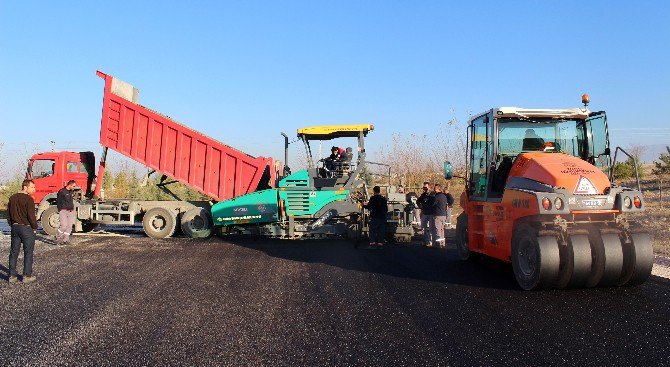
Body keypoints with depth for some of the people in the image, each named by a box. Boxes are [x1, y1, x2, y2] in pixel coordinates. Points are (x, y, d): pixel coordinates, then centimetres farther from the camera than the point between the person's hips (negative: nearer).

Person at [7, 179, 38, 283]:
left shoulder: (12, 198, 8)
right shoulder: (29, 199, -15)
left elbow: (9, 213, 13)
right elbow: (31, 216, -17)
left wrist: (13, 225, 18)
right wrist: (35, 228, -5)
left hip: (15, 228, 7)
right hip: (27, 228, -7)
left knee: (14, 252, 12)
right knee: (28, 253, 3)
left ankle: (12, 276, 15)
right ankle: (27, 276, 6)